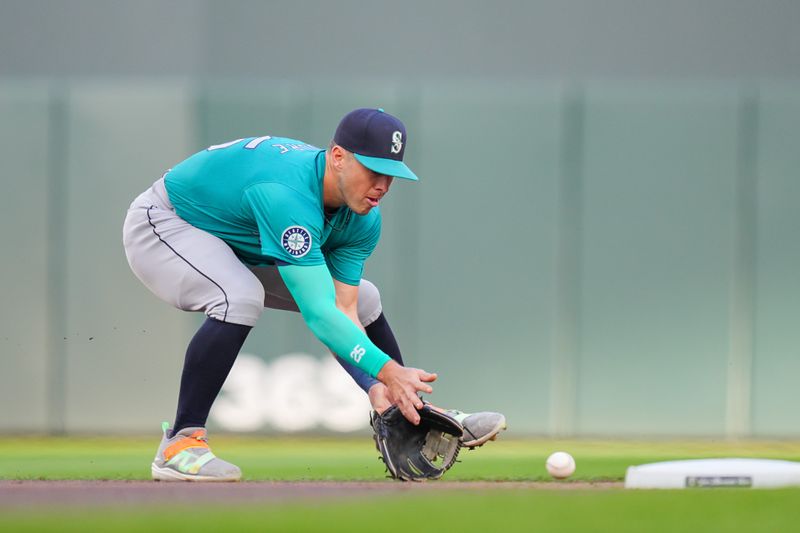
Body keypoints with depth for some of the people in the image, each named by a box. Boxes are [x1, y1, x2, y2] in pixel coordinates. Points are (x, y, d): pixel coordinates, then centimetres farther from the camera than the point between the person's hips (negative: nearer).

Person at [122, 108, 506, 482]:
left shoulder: (362, 219, -14)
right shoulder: (287, 196, -41)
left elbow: (343, 311, -16)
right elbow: (319, 314, -45)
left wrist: (377, 388, -29)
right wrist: (386, 371, -51)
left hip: (242, 246, 9)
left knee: (364, 299, 8)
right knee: (241, 297, -38)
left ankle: (416, 423, 24)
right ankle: (179, 445, -32)